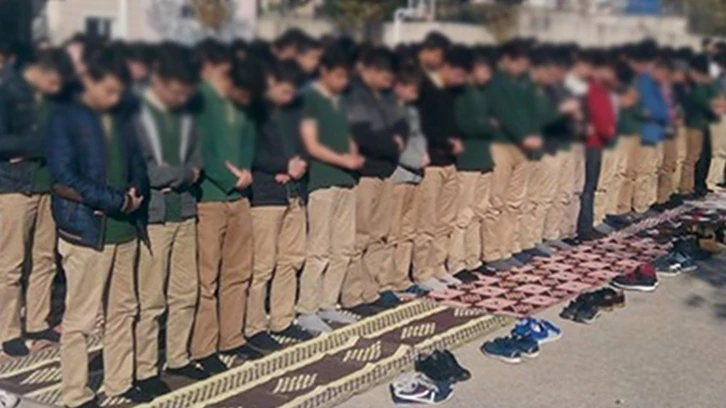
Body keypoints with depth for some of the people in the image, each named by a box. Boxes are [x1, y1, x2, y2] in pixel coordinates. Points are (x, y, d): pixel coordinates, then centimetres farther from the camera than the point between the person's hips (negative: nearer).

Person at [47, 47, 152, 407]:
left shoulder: (122, 118, 11)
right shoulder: (65, 118, -6)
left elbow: (137, 164, 11)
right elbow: (65, 178, -14)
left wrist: (135, 197, -11)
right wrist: (117, 201, -17)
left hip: (125, 228, 6)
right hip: (85, 231, -6)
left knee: (123, 310, 14)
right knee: (80, 319, 1)